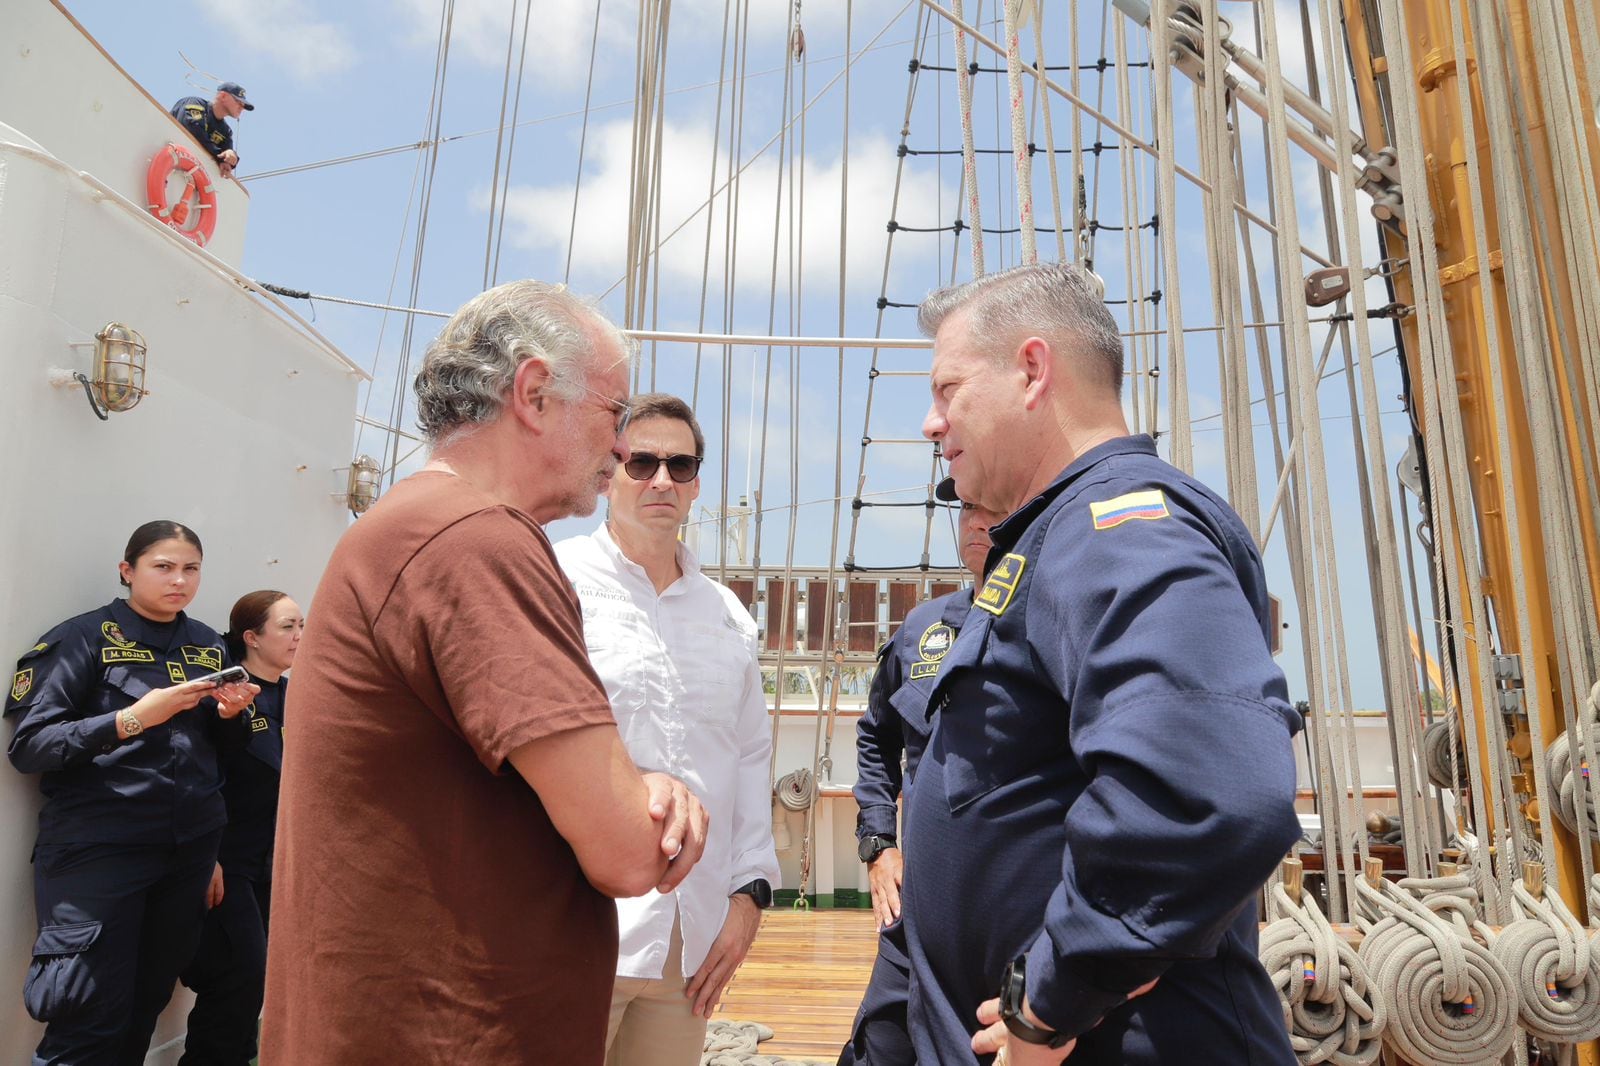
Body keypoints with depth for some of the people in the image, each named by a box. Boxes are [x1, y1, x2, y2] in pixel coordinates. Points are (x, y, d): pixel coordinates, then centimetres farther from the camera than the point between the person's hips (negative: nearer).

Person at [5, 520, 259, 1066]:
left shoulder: (209, 646, 9)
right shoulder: (85, 637, -7)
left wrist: (230, 713, -4)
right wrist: (133, 717, -24)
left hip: (191, 848, 5)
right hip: (98, 847, -5)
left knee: (149, 1002, 14)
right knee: (92, 1021, -2)